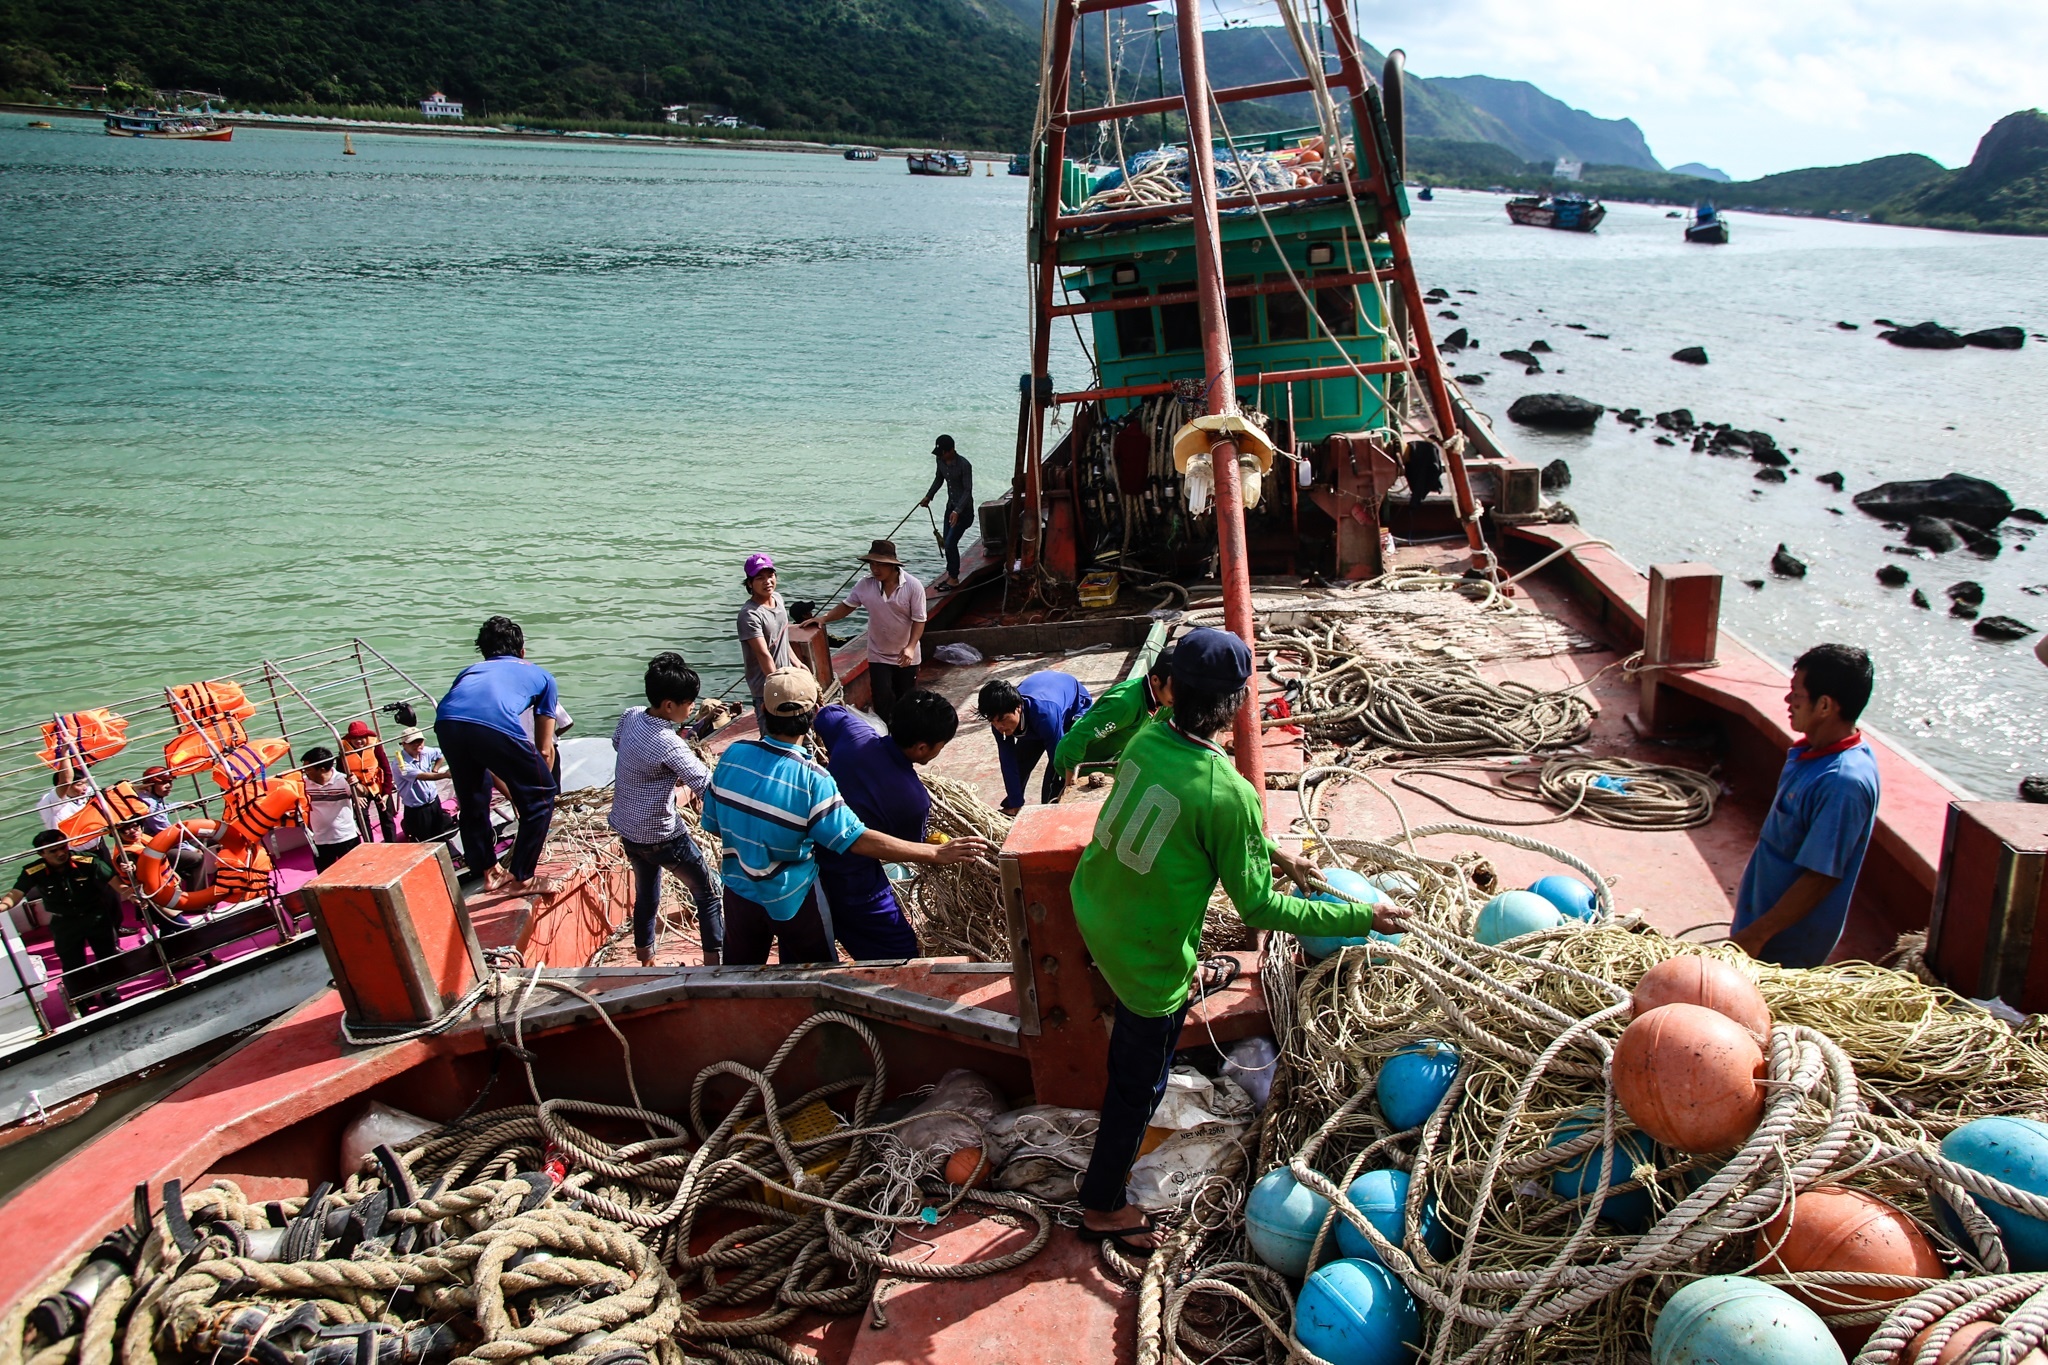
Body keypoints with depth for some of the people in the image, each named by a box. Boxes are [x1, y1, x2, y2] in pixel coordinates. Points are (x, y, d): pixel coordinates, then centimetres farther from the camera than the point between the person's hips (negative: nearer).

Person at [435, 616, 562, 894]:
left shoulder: (470, 671, 41)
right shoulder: (541, 675, 33)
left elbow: (478, 748, 45)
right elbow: (544, 750, 33)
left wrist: (509, 793, 55)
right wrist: (531, 790, 47)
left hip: (446, 722, 4)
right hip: (496, 724, -4)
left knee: (472, 801, 29)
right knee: (540, 798, 18)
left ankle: (489, 873, 39)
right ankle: (520, 879, 21)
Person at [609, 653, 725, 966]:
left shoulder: (631, 716, -7)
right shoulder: (669, 745, -30)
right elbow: (710, 789, -33)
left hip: (627, 830, 8)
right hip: (661, 837, -8)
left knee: (645, 897, 25)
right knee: (709, 894, 8)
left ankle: (645, 961, 38)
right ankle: (715, 964, 9)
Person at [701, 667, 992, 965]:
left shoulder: (732, 754, -14)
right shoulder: (810, 779, -28)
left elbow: (712, 824, -3)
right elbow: (858, 840, -31)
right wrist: (936, 854, -29)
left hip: (738, 889, 4)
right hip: (791, 898, -4)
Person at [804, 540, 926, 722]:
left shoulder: (913, 586, -18)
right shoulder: (866, 585, -9)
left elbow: (919, 620, -16)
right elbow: (847, 606, 4)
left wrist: (910, 647, -28)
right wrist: (824, 618, -10)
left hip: (906, 656, -1)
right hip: (878, 656, 1)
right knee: (882, 700, -5)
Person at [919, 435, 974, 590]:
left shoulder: (964, 465, -24)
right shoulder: (941, 461, -2)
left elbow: (968, 490, -23)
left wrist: (957, 511, -32)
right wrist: (928, 496, 5)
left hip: (964, 509, -8)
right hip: (951, 506, 8)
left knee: (950, 543, -11)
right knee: (947, 542, 11)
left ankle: (954, 578, 2)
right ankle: (950, 575, 24)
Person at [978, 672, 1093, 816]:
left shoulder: (1044, 713, -47)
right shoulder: (1000, 717, -29)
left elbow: (1058, 759, -38)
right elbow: (1008, 762, -21)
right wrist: (1015, 805, -20)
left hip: (1075, 705, -5)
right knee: (1020, 762, 6)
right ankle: (1010, 810, 29)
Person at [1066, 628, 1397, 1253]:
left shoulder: (1145, 741, -8)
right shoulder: (1228, 793, -31)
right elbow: (1258, 907, -21)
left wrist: (1275, 853, 16)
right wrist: (1361, 917, -13)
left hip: (1091, 907, 8)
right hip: (1143, 955, -7)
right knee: (1139, 1084, 13)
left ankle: (1193, 980, 73)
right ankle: (1101, 1207, 32)